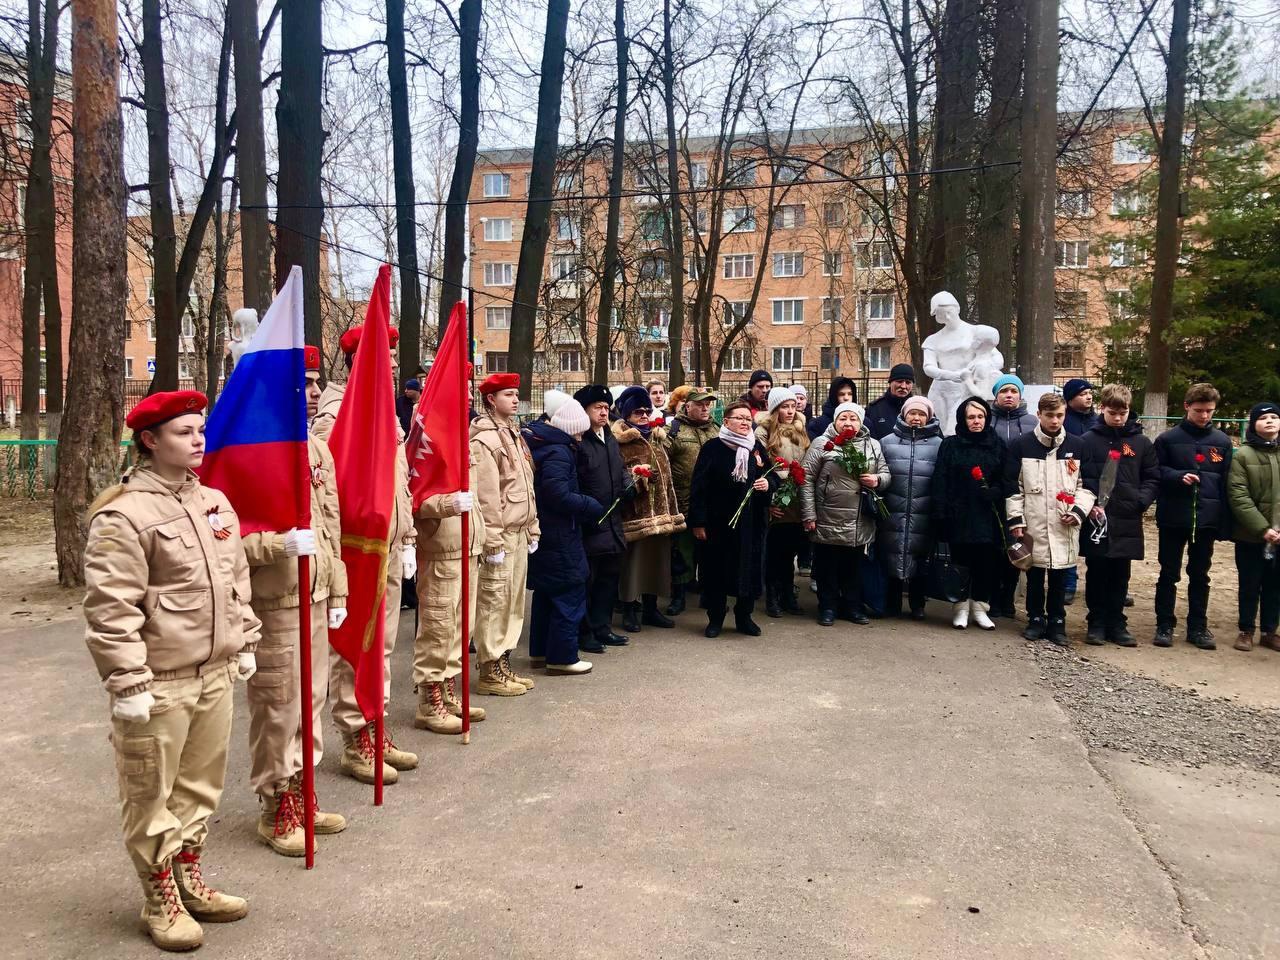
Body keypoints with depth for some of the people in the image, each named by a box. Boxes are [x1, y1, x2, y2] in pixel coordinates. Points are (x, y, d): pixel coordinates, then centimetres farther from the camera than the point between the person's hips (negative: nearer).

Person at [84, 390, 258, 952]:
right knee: (151, 797, 9)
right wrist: (127, 684, -17)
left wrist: (243, 644, 16)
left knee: (201, 787, 19)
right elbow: (110, 609, -17)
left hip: (215, 675, 7)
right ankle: (161, 901, 27)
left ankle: (190, 882, 37)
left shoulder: (215, 502, 8)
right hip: (159, 685, -7)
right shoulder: (122, 515, -15)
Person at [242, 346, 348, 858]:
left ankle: (301, 794, 32)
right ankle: (276, 810, 20)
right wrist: (279, 544, -30)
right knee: (277, 708, 3)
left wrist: (337, 593, 15)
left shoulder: (319, 449, 11)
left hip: (316, 600, 8)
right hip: (274, 605, -8)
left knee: (313, 701, 16)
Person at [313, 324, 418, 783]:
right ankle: (356, 742, 13)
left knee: (383, 643, 15)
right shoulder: (334, 416, -13)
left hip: (388, 550, 9)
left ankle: (377, 729, 28)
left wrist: (407, 540, 16)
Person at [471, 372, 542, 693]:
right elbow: (486, 496, -18)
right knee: (494, 602, -2)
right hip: (500, 535, -9)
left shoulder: (514, 435, 17)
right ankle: (490, 671, 8)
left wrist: (532, 530, 17)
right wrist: (493, 542, -19)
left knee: (514, 602, 14)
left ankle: (503, 662, 25)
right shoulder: (485, 440, -12)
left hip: (519, 534, 9)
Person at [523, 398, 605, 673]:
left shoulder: (540, 445, 11)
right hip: (558, 537, -10)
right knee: (570, 595, -1)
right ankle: (562, 657, 4)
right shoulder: (558, 453, -19)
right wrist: (592, 506, -13)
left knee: (545, 593, 19)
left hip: (542, 533, 10)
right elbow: (560, 496, -26)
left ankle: (540, 650, 28)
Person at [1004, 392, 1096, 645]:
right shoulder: (1021, 445, 0)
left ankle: (1057, 622, 19)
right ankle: (1036, 619, 21)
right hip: (1033, 524, -1)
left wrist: (1079, 511, -4)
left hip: (1064, 527, 1)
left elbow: (1087, 484, 10)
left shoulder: (1077, 446, 5)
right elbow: (1013, 487, 1)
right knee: (1035, 576, 8)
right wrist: (1016, 520, -4)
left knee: (1060, 577, 7)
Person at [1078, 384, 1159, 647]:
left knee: (1120, 575, 9)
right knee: (1096, 573, 7)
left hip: (1127, 520, 2)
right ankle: (1097, 623, 17)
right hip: (1095, 519, -1)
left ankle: (1117, 624, 19)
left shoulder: (1141, 442, 5)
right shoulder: (1088, 440, -1)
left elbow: (1152, 478, 8)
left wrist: (1140, 501, -7)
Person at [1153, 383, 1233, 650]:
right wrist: (1178, 476, -20)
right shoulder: (1167, 439, -3)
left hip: (1207, 518, 2)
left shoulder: (1222, 442, 5)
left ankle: (1197, 627, 21)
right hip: (1173, 518, -2)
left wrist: (1225, 522, 2)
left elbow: (1227, 484, 6)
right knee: (1169, 573, 6)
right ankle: (1164, 625, 15)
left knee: (1200, 575, 11)